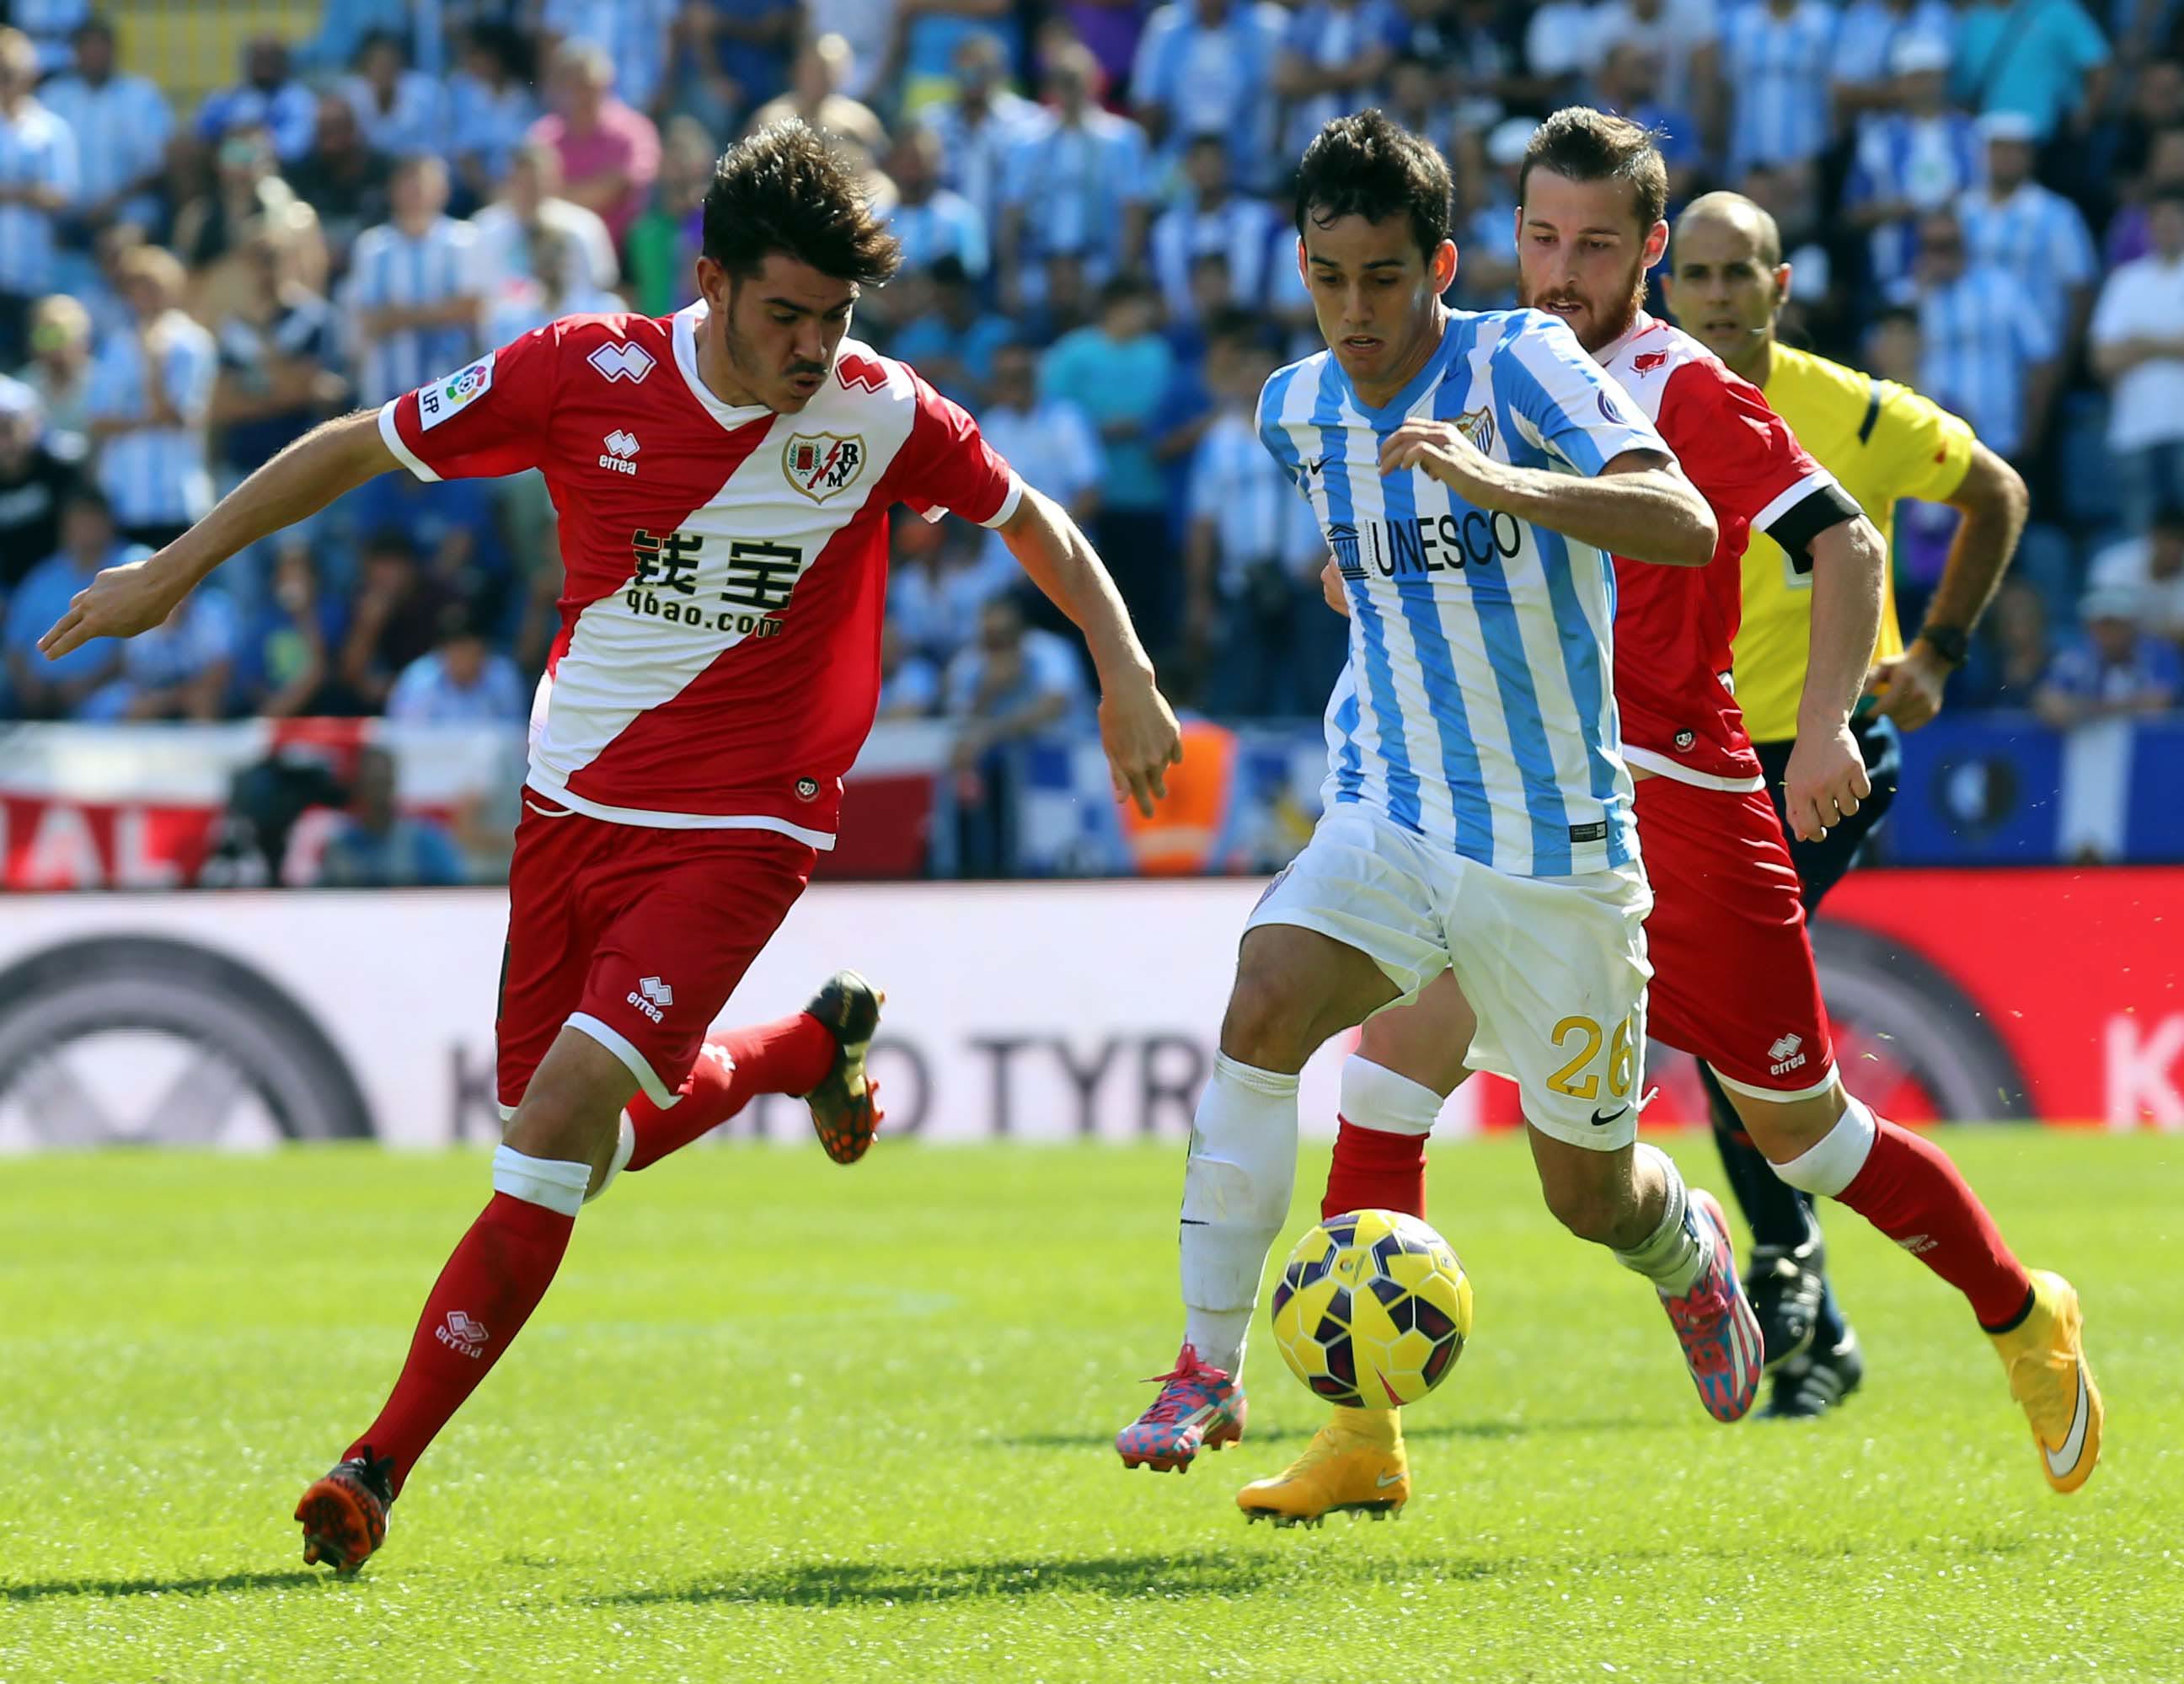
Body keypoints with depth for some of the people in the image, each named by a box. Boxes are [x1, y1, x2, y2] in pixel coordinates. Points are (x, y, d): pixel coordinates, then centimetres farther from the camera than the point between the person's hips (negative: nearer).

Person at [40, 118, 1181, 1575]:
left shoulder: (878, 414, -12)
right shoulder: (589, 375, -11)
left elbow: (1034, 521, 8)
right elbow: (361, 446, 2)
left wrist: (1123, 670, 0)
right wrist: (177, 570, 3)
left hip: (738, 828, -3)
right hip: (574, 804, 3)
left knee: (566, 1112, -20)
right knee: (575, 1147, 12)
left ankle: (385, 1462, -11)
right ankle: (810, 1047, 41)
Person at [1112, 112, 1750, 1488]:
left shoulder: (1519, 364, -16)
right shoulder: (1298, 410, 3)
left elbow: (1685, 524, -32)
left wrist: (1499, 482, -44)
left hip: (1556, 843, -3)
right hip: (1387, 819, 4)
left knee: (1590, 1194, 7)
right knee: (1263, 1007, -27)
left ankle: (1693, 1254, 45)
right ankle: (1210, 1363, -20)